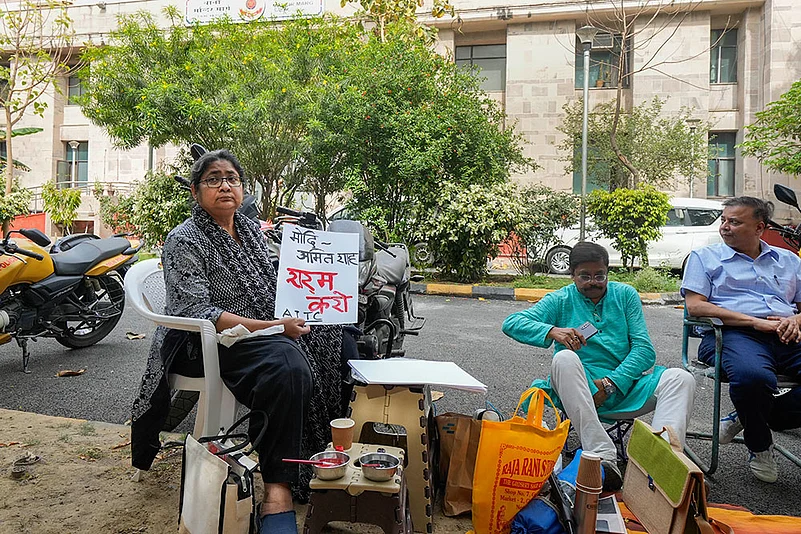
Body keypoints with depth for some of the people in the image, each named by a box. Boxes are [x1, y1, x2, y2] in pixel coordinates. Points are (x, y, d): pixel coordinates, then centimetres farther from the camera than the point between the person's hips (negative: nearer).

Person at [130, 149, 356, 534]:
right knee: (288, 365, -35)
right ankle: (277, 491, -29)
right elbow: (197, 312, -20)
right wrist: (270, 327, -26)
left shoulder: (251, 229, 15)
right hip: (210, 343, -8)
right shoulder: (184, 241, -8)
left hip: (267, 329, 8)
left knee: (340, 343, -5)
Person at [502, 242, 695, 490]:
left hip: (624, 385, 2)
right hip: (579, 391, -2)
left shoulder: (625, 295, 11)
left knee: (681, 379, -18)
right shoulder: (561, 300, 7)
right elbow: (511, 323, -5)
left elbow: (645, 349, 2)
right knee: (564, 359, -32)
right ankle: (603, 458, -41)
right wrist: (552, 331, -23)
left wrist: (612, 383, -13)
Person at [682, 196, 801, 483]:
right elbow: (695, 306, 0)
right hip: (734, 333, -4)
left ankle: (748, 419, -4)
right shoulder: (704, 257, 15)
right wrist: (756, 321, -9)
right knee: (753, 376, -39)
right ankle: (759, 446, -5)